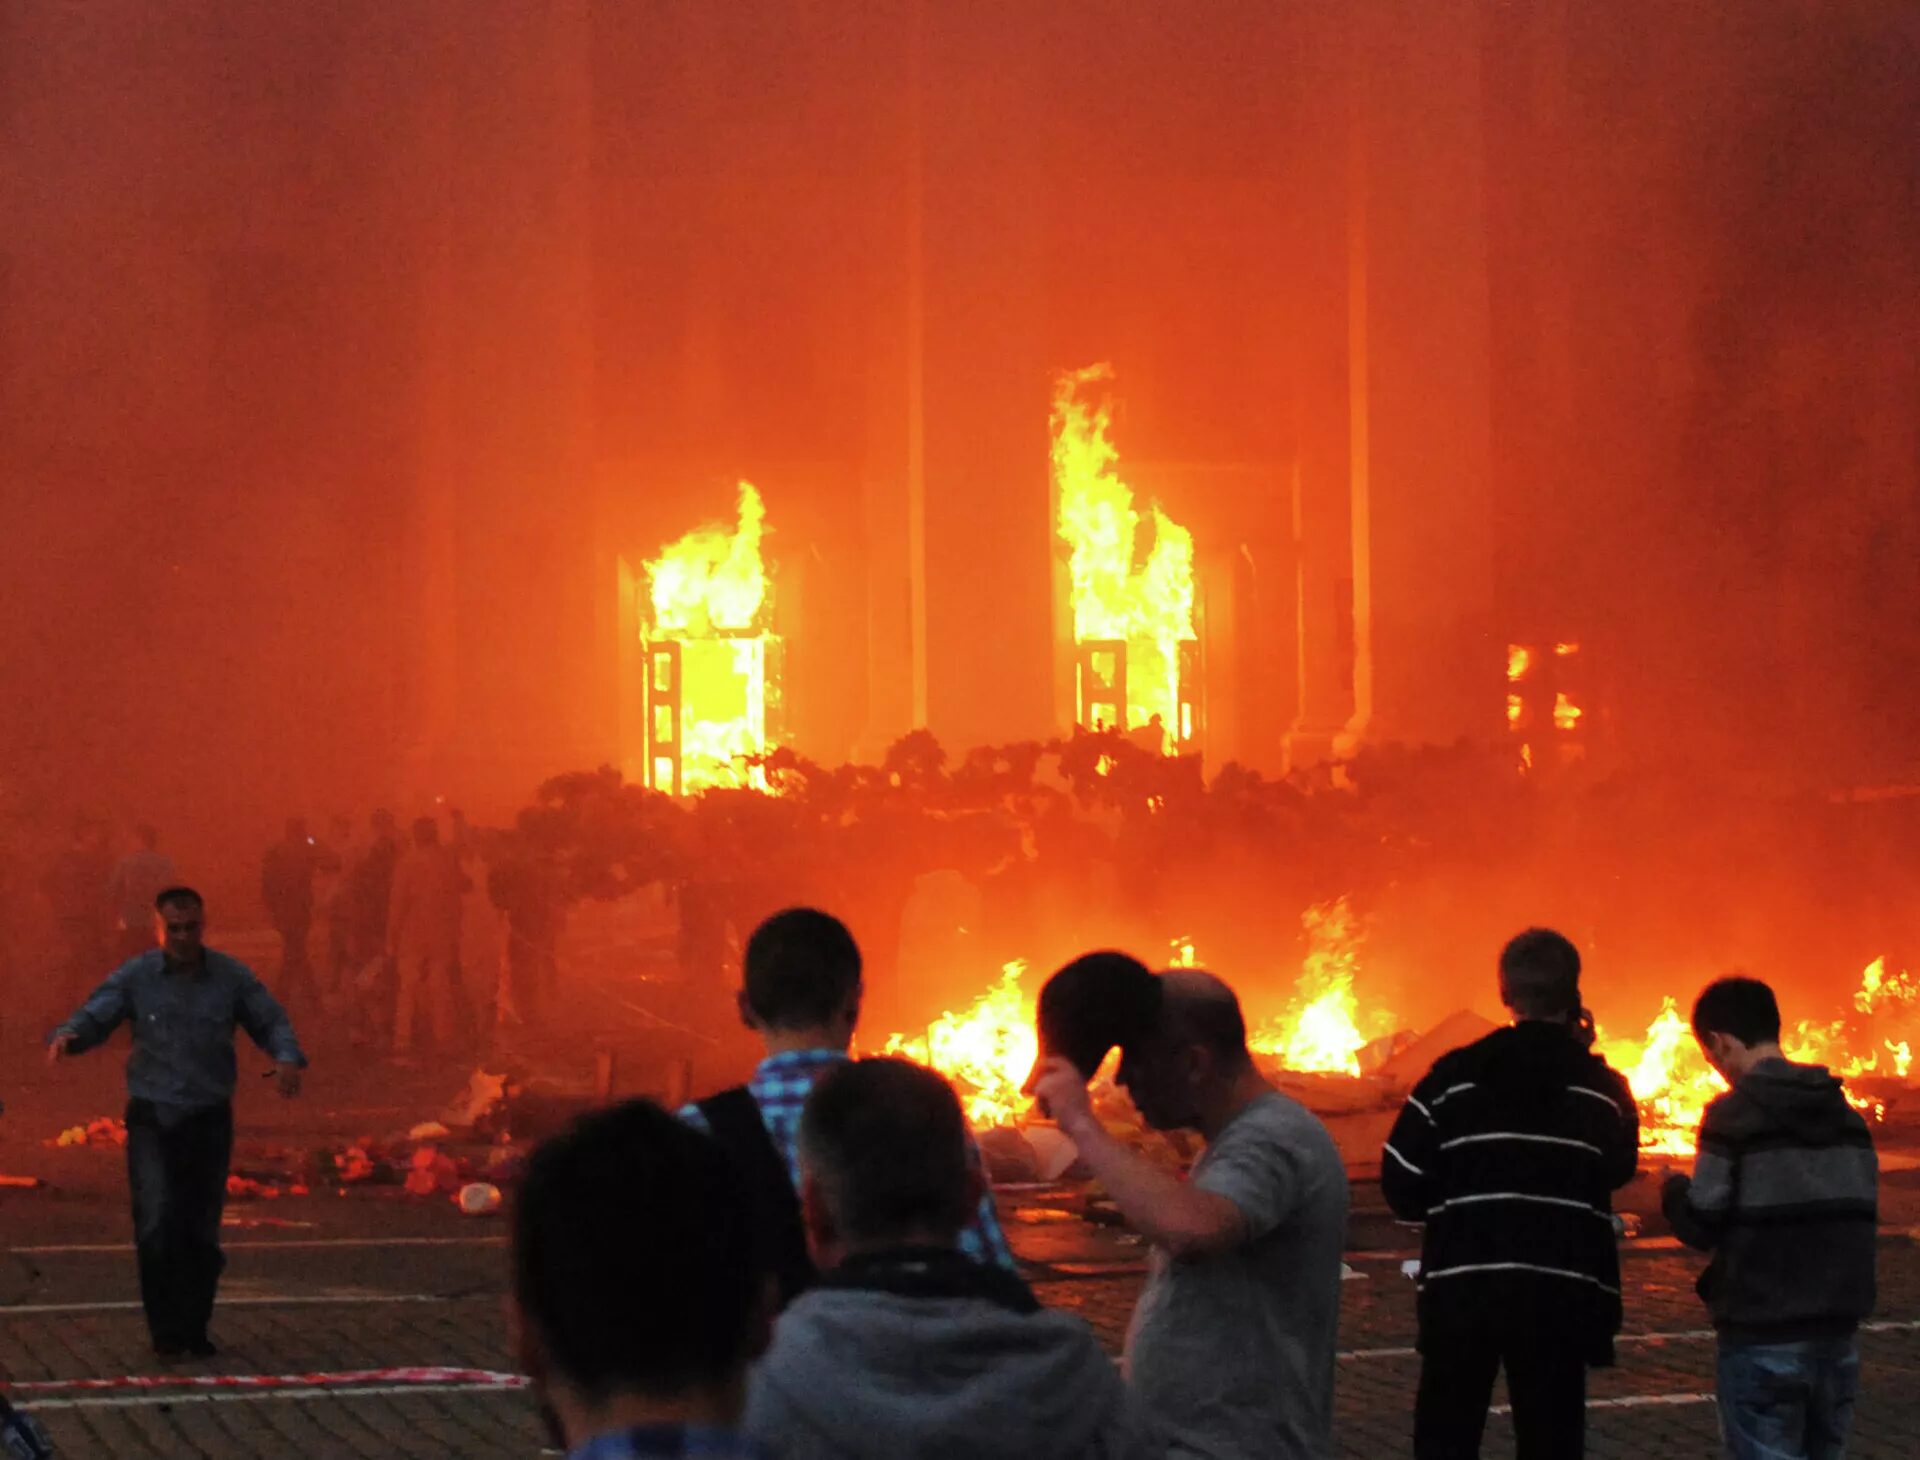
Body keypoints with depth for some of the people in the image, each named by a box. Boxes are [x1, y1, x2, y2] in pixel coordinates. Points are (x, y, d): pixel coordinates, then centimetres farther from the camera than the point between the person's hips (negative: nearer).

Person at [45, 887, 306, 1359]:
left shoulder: (231, 977, 1)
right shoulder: (134, 977, -2)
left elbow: (271, 1022, 7)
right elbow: (94, 1018, -4)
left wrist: (288, 1057, -15)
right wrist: (67, 1036, -28)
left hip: (209, 1119, 2)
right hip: (152, 1119, -2)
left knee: (202, 1232, 6)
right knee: (157, 1223, -15)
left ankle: (193, 1330, 20)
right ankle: (165, 1330, -4)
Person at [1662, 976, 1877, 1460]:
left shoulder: (1734, 1115, -10)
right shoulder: (1846, 1112, 10)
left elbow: (1700, 1226, -11)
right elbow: (1862, 1217, 13)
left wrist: (1673, 1190, 8)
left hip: (1763, 1334, -6)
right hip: (1837, 1329, 6)